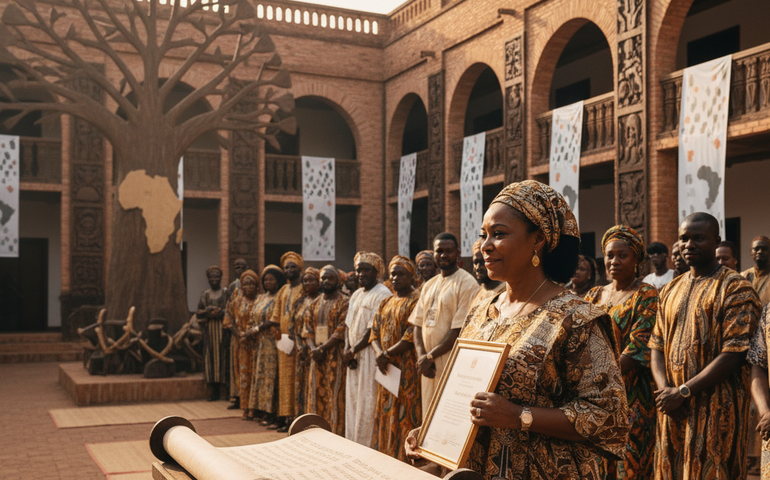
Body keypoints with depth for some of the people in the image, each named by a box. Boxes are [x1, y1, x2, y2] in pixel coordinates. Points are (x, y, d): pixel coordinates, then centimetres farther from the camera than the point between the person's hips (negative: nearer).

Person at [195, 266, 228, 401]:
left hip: (223, 328, -3)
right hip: (209, 329, 3)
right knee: (211, 356, 0)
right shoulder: (205, 294, 14)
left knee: (224, 356, -7)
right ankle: (214, 391, 4)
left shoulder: (226, 293, 5)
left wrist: (221, 312, -17)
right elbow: (199, 312, 9)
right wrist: (208, 312, -11)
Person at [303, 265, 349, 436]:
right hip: (316, 357, 6)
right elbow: (308, 329, 11)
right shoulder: (315, 304, 16)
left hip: (335, 356, -6)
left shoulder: (344, 303, -5)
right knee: (316, 395, 7)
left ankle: (336, 434, -1)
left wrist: (322, 348, -16)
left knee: (335, 396, -6)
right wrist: (313, 348, -7)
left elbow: (341, 332, -13)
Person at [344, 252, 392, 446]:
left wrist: (353, 350, -11)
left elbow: (374, 330, -16)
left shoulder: (382, 295, -11)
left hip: (371, 355, -8)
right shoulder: (356, 295, 16)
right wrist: (347, 349, -2)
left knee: (367, 404, -5)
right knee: (352, 402, 13)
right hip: (354, 357, 8)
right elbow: (349, 325, 14)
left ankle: (365, 447, 1)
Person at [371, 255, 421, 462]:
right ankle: (385, 455, 19)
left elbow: (412, 336, -16)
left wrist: (387, 354, -15)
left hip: (407, 369, -7)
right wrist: (380, 353, -7)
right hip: (386, 369, 8)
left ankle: (405, 458, 0)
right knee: (385, 415, 11)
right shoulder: (385, 303, 17)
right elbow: (375, 332, 13)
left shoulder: (416, 301, -7)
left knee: (404, 416, -6)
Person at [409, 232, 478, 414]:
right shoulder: (429, 285, 15)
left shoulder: (467, 284, -9)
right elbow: (418, 324, 12)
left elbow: (460, 330, -15)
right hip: (429, 366, 7)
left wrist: (431, 356, -12)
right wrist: (421, 355, -5)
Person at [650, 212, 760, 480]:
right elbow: (656, 346, 10)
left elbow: (733, 355, -15)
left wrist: (683, 392, -15)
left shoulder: (736, 289, -7)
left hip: (716, 410, -5)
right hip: (672, 410, 6)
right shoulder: (670, 290, 14)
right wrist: (665, 390, -7)